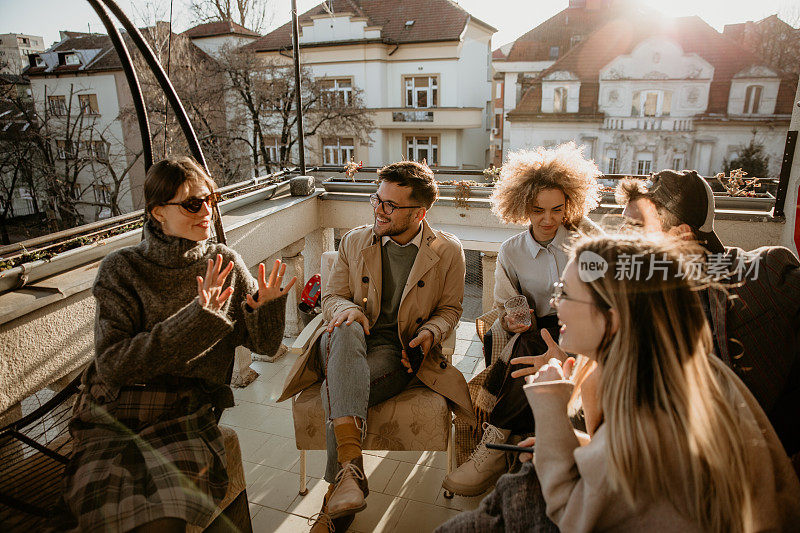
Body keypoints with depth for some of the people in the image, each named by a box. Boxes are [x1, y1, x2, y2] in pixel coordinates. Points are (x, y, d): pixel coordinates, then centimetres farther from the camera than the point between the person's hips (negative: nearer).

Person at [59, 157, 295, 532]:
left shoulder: (226, 265, 3)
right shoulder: (122, 269, -2)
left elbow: (265, 344, 5)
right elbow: (111, 363, -13)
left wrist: (265, 305, -18)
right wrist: (196, 318, -22)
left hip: (187, 418, 0)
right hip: (112, 419, 0)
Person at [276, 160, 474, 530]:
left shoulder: (448, 252, 3)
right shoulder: (353, 242, 8)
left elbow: (450, 309, 13)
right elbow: (331, 297, 13)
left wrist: (429, 332, -9)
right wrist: (347, 309, -13)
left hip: (398, 351, -2)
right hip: (350, 345, 2)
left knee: (337, 392, -32)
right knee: (344, 331, -38)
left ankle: (335, 502, -17)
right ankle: (350, 462, -47)